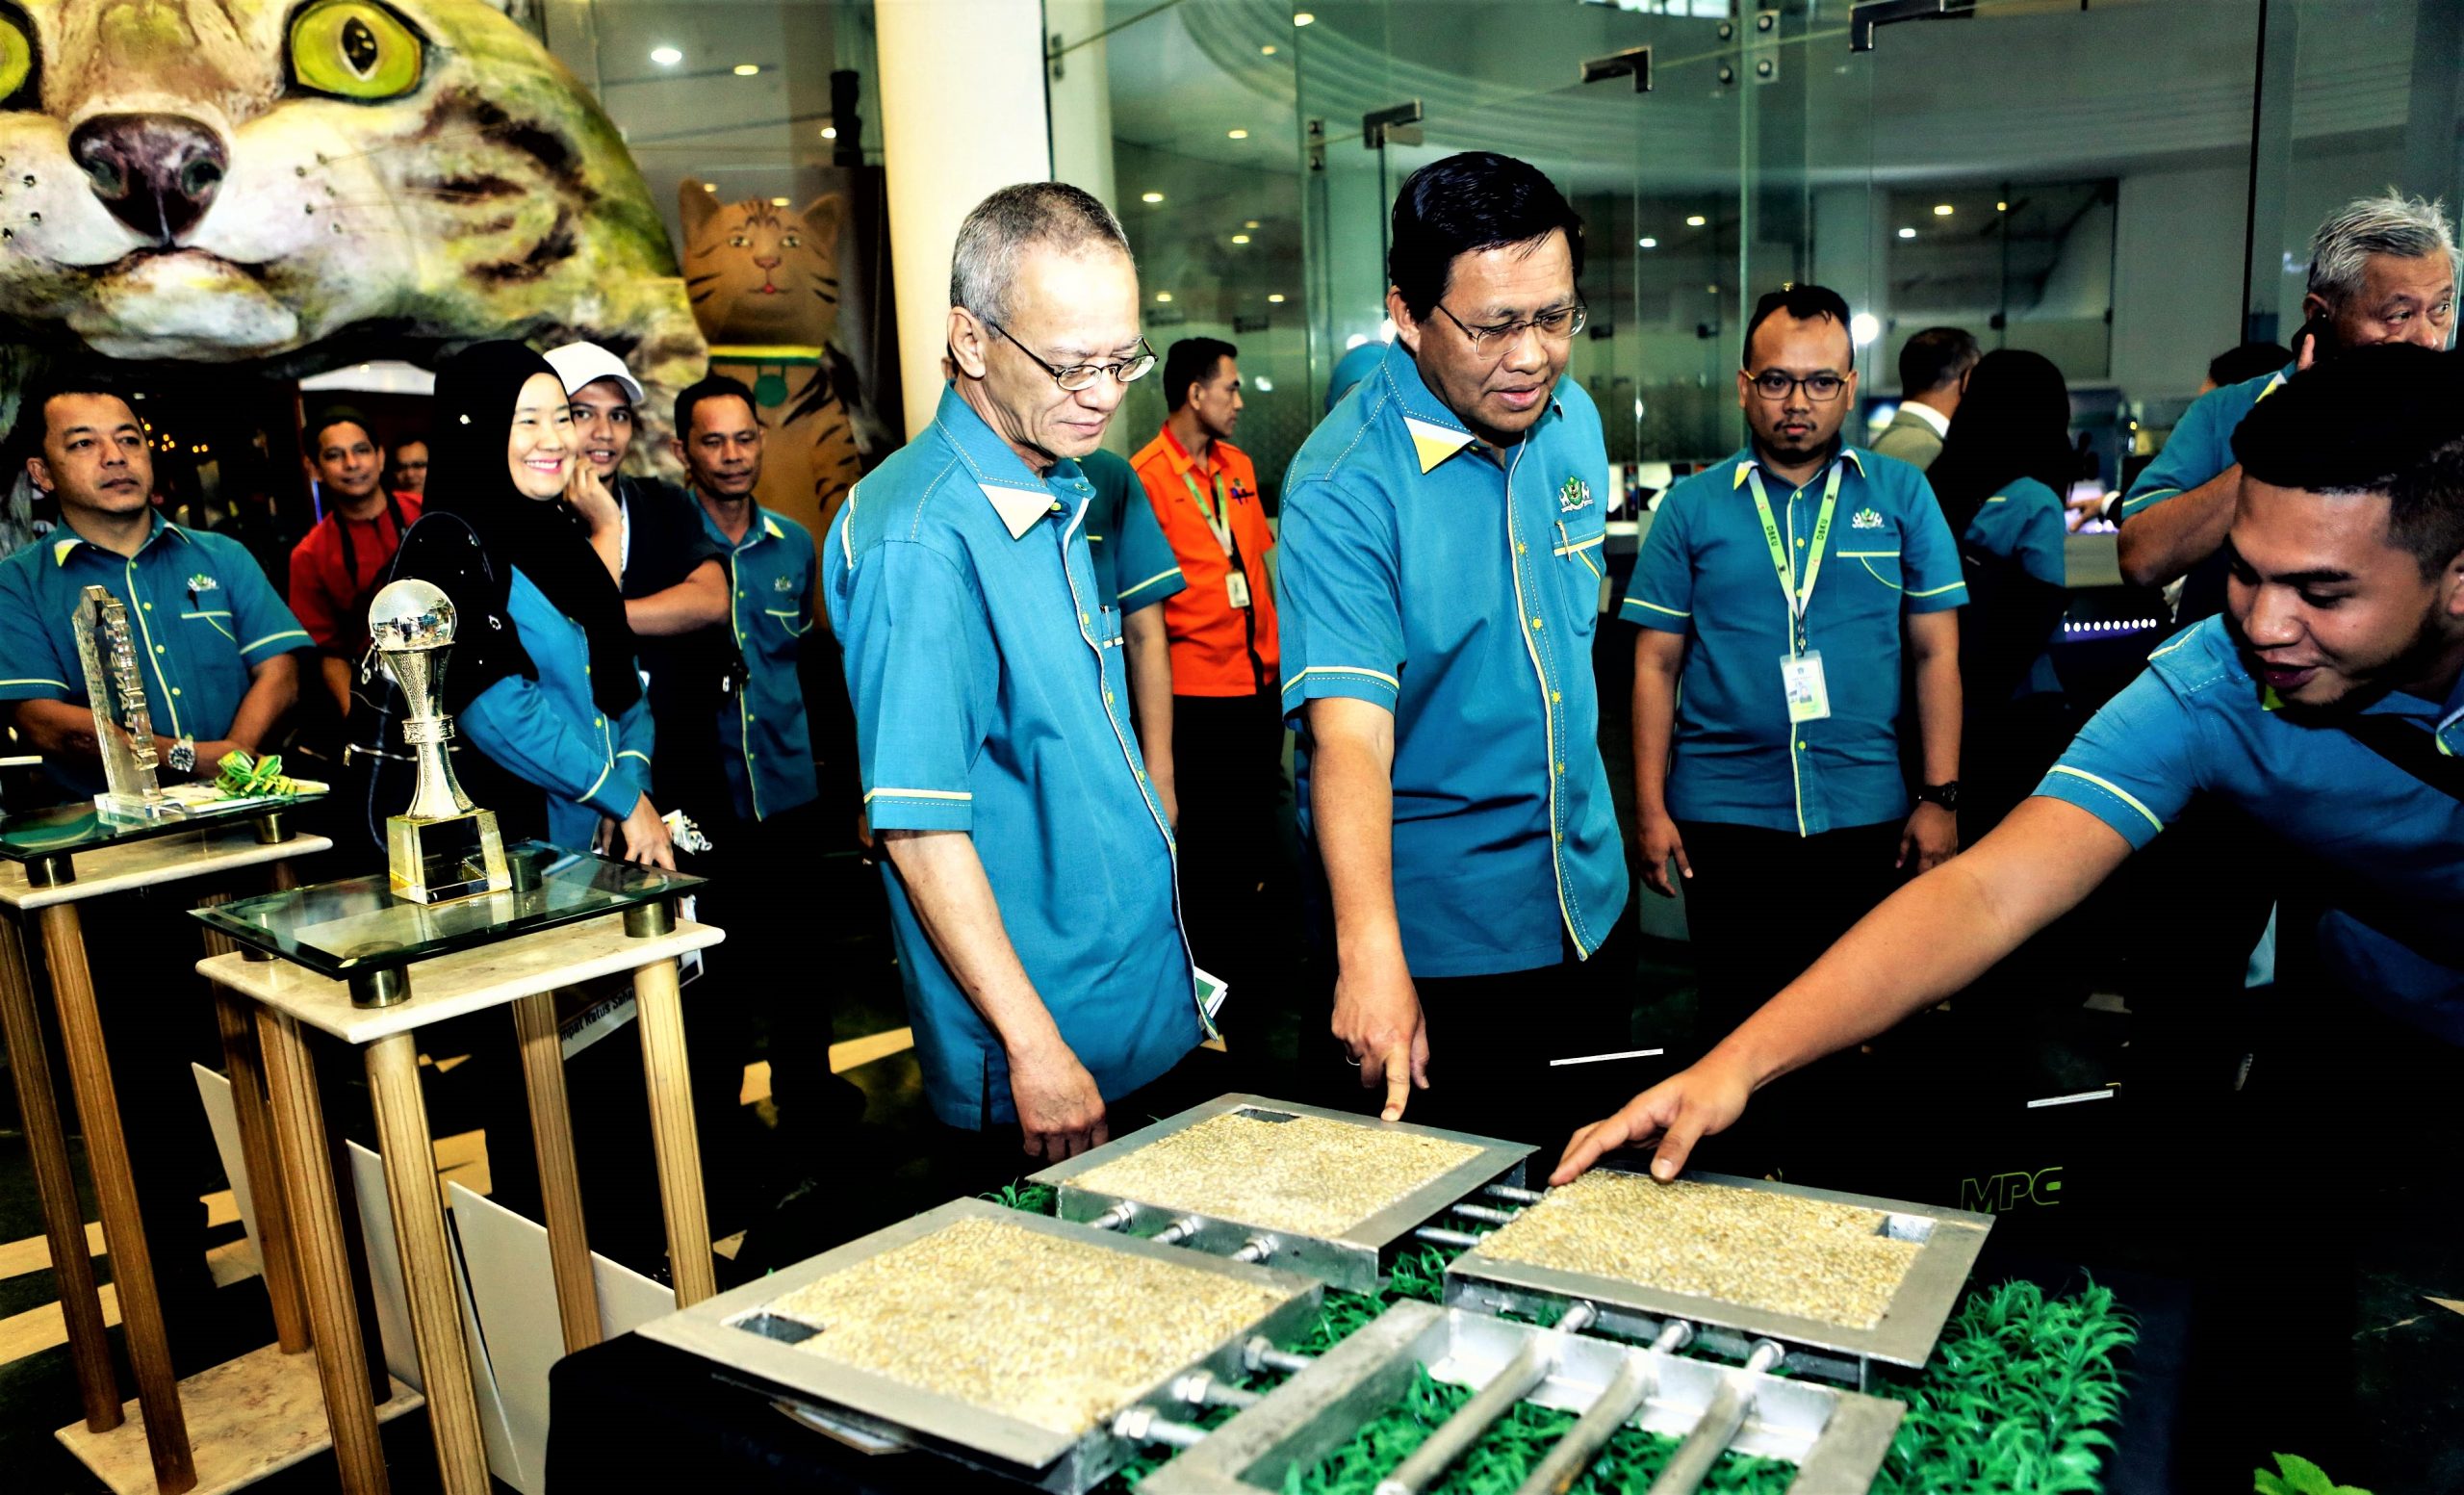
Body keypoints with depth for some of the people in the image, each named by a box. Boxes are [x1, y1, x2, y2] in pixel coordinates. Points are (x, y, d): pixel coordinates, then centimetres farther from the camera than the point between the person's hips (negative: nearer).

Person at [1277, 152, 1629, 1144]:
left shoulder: (1573, 420, 0)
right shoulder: (1345, 487, -22)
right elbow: (1348, 730, -33)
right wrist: (1370, 952, -45)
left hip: (1590, 902, 7)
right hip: (1438, 940, -6)